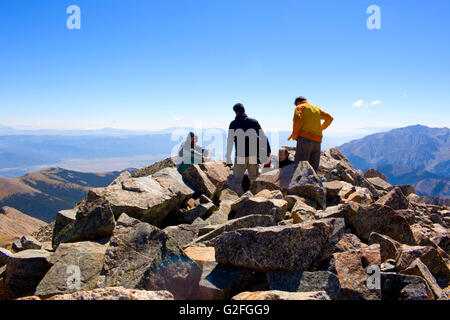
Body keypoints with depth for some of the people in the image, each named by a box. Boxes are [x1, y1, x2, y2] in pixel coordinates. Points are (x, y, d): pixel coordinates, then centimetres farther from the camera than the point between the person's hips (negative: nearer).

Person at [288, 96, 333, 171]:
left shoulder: (299, 107, 9)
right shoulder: (316, 109, 25)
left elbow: (297, 119, -11)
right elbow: (329, 118, 24)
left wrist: (294, 134, -2)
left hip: (305, 139, -6)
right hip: (317, 142, 6)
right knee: (313, 169, 4)